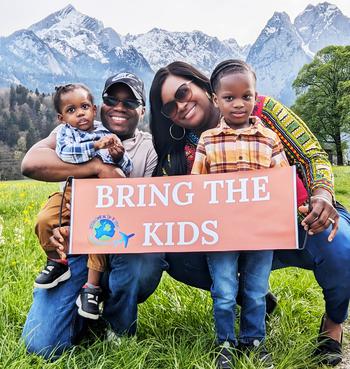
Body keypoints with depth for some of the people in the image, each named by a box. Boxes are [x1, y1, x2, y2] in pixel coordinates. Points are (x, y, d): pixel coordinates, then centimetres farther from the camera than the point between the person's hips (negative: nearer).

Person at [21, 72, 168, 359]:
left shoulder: (151, 149, 4)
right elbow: (31, 163, -13)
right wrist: (99, 167, -19)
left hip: (127, 245, 0)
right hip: (76, 246, 0)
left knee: (146, 264, -36)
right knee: (43, 345, -15)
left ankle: (121, 333, -1)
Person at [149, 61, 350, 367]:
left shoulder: (261, 111, -9)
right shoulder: (182, 154, 0)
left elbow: (313, 154, -11)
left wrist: (323, 195, -32)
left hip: (305, 219, -2)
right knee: (178, 257, -19)